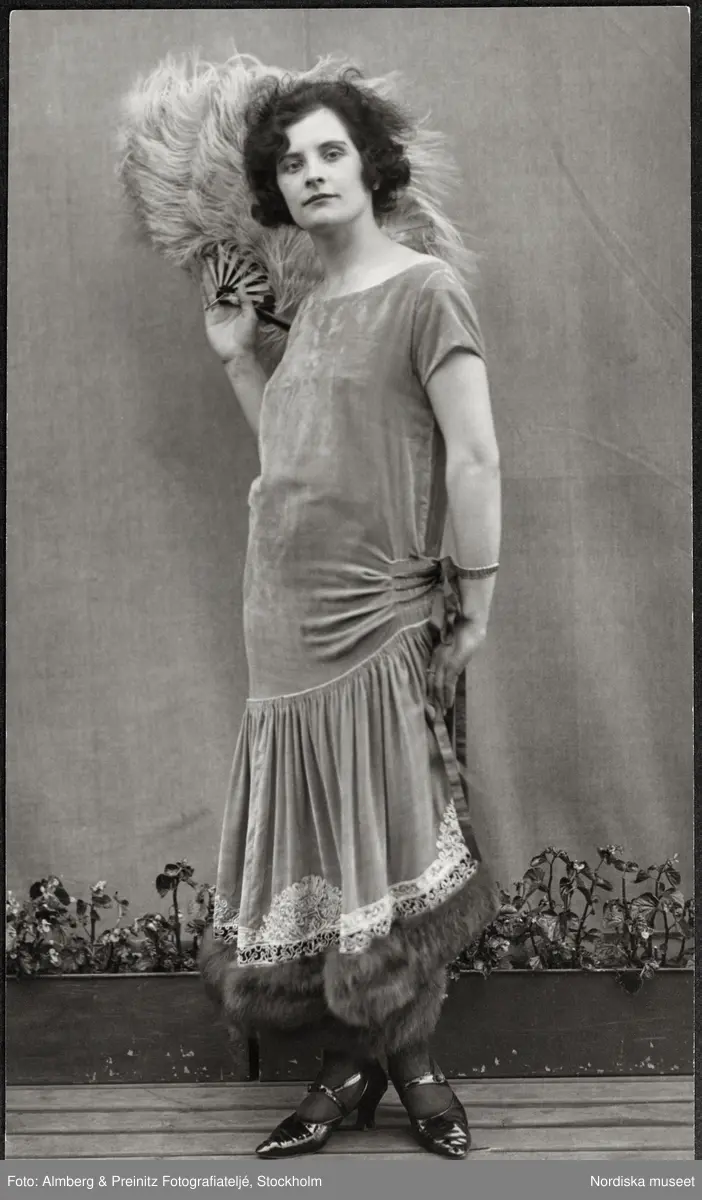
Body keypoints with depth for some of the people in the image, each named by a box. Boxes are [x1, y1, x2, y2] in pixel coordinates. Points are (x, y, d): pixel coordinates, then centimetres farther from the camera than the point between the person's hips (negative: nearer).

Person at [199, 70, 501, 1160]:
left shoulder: (424, 290, -6)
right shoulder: (310, 309, 16)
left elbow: (475, 458, -10)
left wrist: (473, 614, -11)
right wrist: (238, 359, 11)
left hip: (375, 628, -7)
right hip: (285, 628, 7)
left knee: (388, 859, 1)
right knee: (314, 859, 10)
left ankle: (409, 1056, 20)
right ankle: (351, 1066, 23)